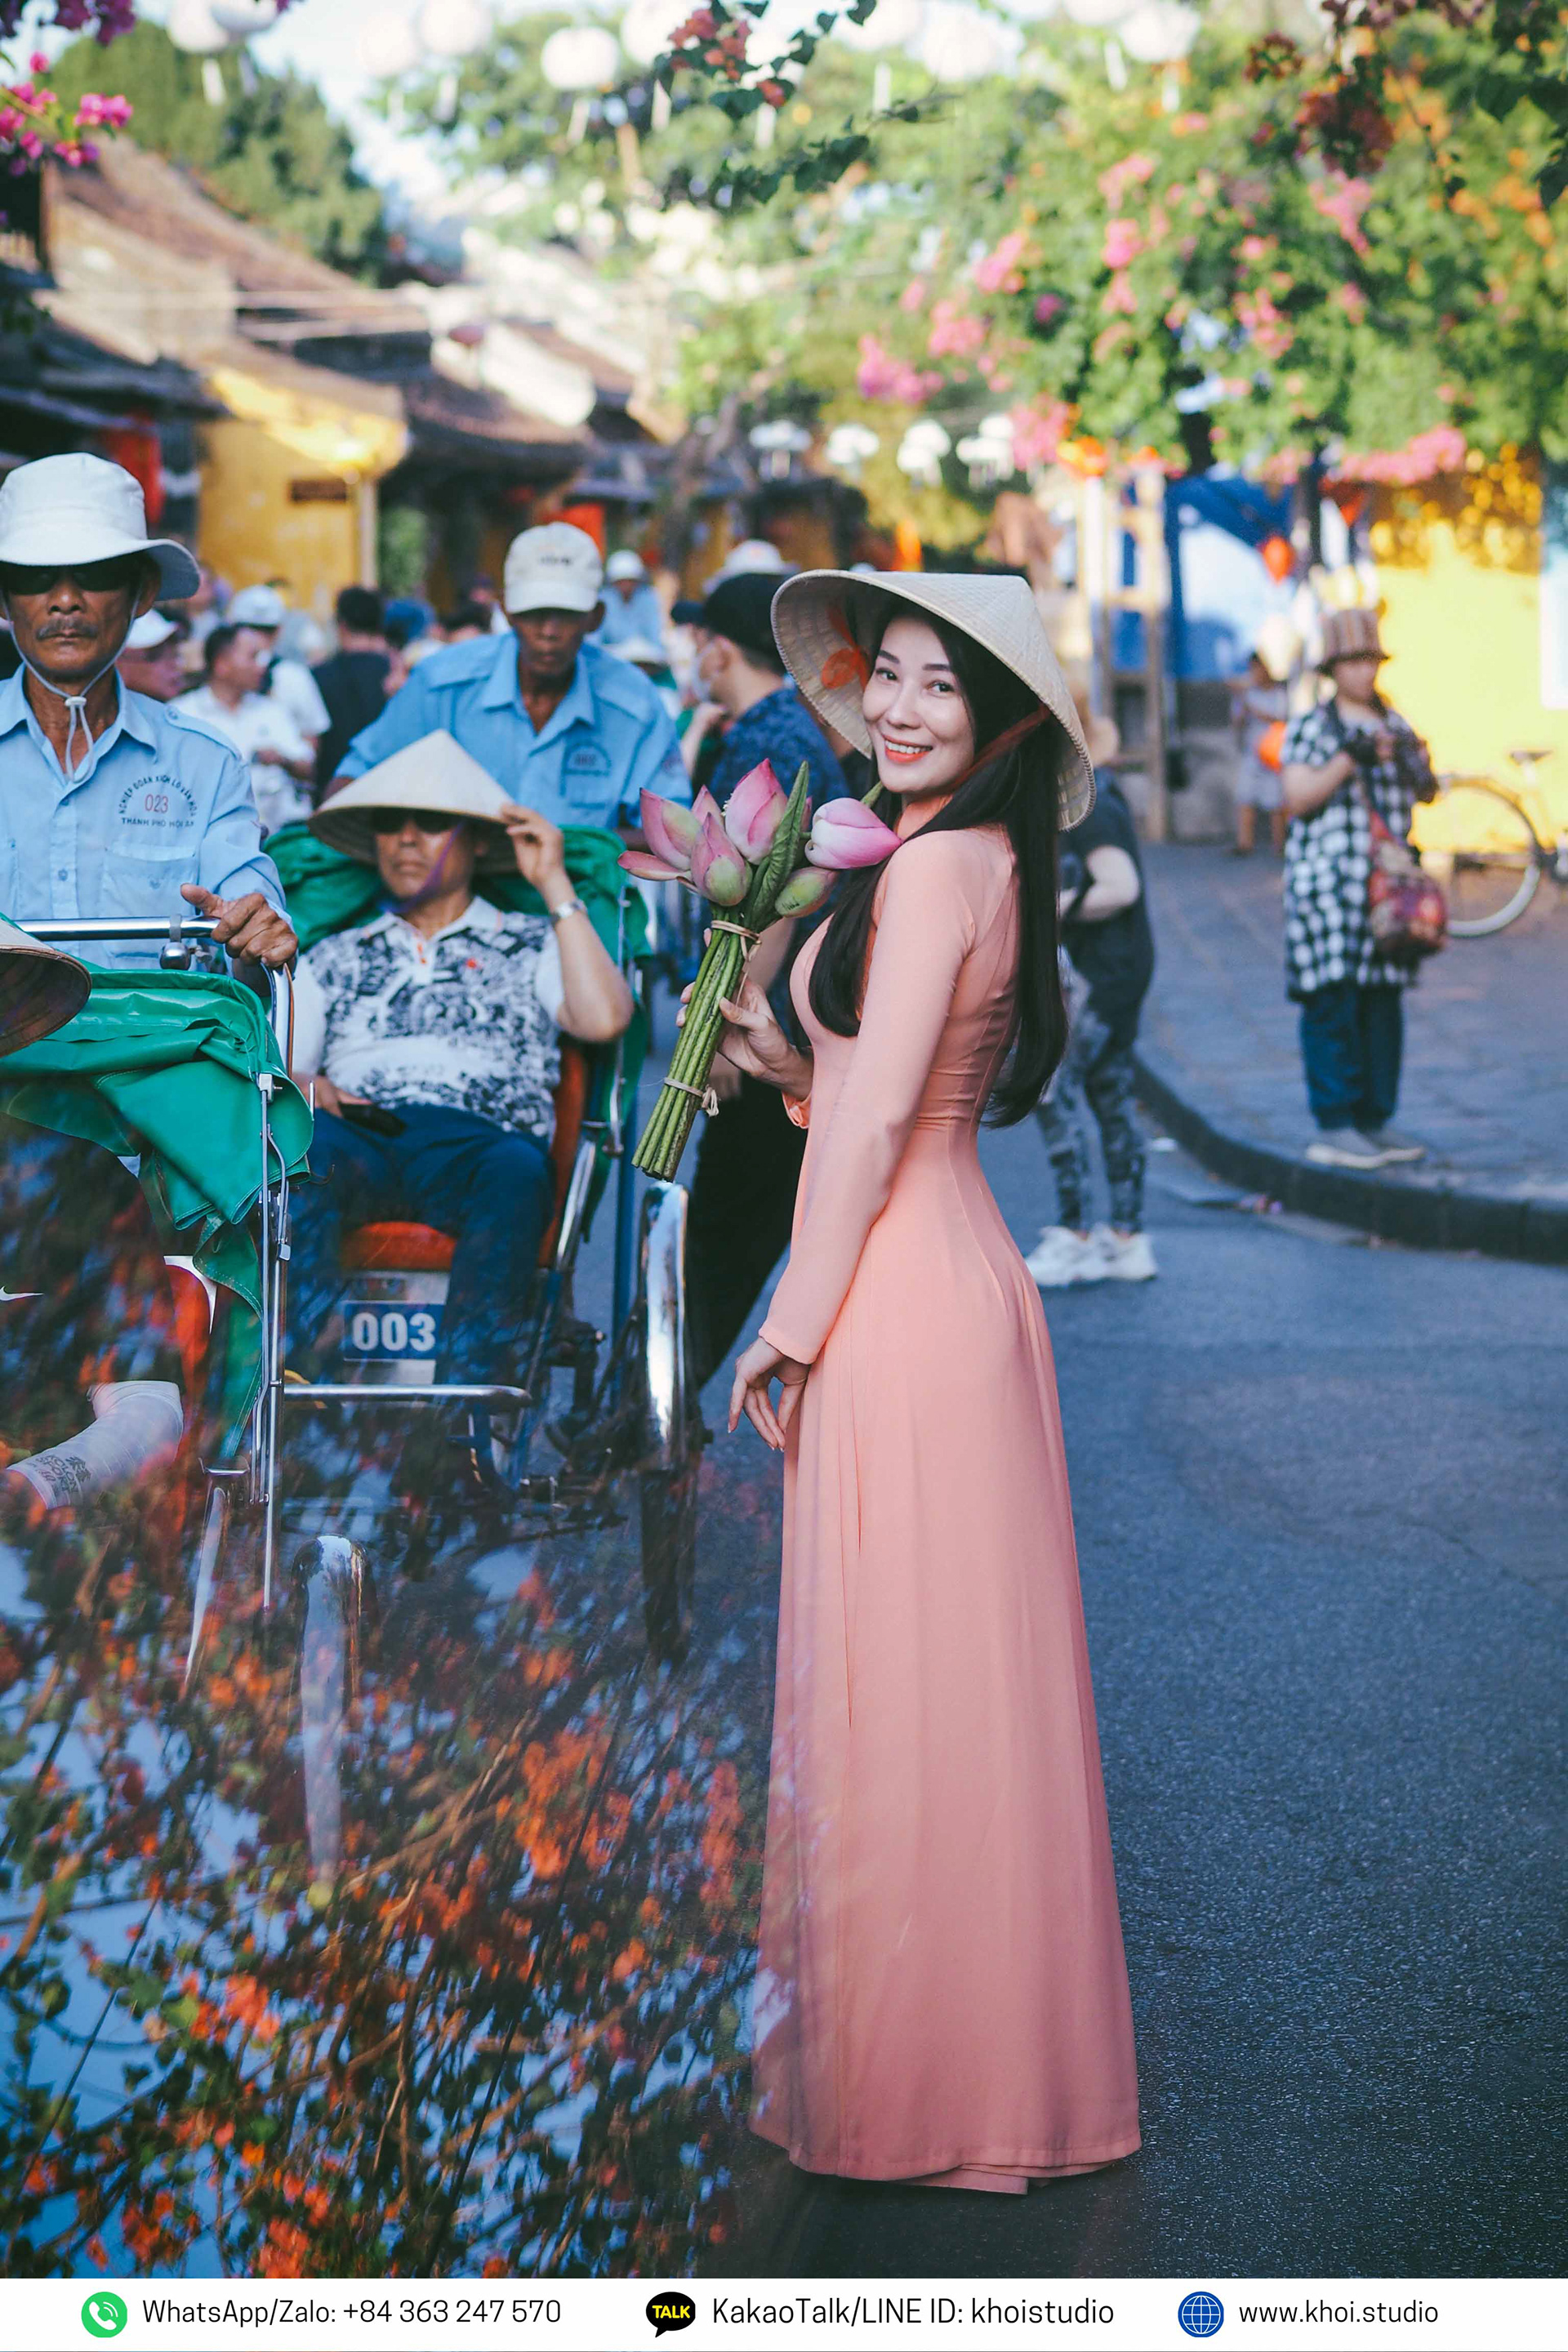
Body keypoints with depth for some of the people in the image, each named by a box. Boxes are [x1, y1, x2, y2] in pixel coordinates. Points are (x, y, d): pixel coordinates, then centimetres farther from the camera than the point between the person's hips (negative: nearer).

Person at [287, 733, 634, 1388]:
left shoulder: (529, 947, 25)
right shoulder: (334, 960, 33)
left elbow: (603, 1018, 4)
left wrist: (555, 885, 10)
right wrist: (305, 1089, -3)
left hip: (479, 1142, -1)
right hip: (357, 1136, 1)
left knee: (517, 1170, -39)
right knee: (302, 1145, -36)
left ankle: (470, 1394, -52)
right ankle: (301, 1368, -49)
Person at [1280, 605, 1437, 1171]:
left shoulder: (1395, 726, 16)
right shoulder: (1310, 728, -2)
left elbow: (1425, 794, 17)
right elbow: (1298, 798, -12)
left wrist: (1422, 772, -5)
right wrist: (1350, 759, -21)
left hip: (1386, 882, 6)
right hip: (1327, 880, -6)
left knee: (1384, 1002, 7)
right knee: (1334, 1002, -8)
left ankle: (1376, 1119, 14)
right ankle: (1332, 1127, -6)